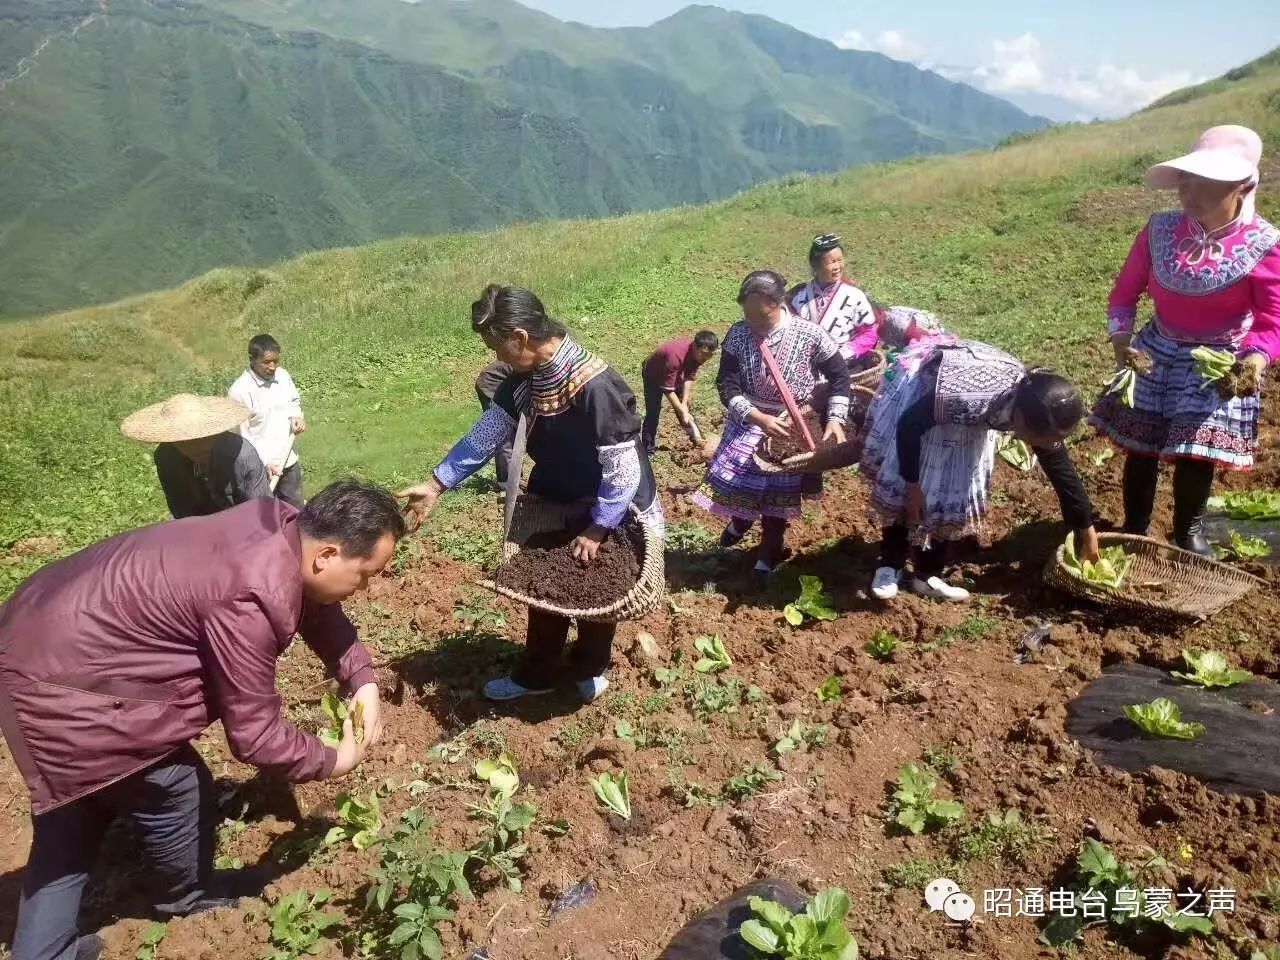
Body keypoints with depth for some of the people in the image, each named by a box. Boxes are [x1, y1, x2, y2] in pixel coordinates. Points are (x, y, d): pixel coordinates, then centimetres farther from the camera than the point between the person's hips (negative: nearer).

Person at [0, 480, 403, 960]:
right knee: (175, 791, 10)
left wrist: (363, 682, 1)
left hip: (48, 639, 9)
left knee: (75, 813, 22)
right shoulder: (252, 601, -32)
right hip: (62, 679, -9)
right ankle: (189, 898, 37)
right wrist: (333, 761, -5)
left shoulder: (284, 525, -5)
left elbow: (317, 609, 13)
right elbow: (254, 735, -23)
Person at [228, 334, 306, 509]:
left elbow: (294, 402, 16)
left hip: (289, 461, 6)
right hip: (261, 467, -6)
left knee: (296, 510, 20)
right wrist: (266, 462, -23)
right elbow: (240, 435, -17)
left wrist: (296, 417, -7)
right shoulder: (240, 391, -20)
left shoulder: (283, 375, -2)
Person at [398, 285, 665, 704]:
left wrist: (597, 531, -23)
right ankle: (537, 673, 38)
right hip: (554, 505, 6)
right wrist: (436, 484, -3)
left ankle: (590, 670, 41)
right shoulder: (524, 379, -10)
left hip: (609, 514, -6)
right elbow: (487, 432, -1)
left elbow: (624, 468, -30)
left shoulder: (596, 386, -34)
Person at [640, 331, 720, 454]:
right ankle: (648, 451, 0)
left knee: (684, 407, 12)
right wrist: (683, 411, -34)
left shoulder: (698, 353, -24)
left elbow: (690, 377, -12)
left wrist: (684, 403, -17)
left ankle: (696, 437, 28)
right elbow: (668, 389, -38)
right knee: (653, 413, -9)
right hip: (653, 376, -6)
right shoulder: (675, 356, -45)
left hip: (676, 374, 6)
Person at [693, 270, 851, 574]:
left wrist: (835, 419, -18)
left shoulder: (810, 335, -19)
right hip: (748, 423, 2)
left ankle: (770, 550, 39)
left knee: (778, 493, 12)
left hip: (792, 429, -2)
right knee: (731, 481, 6)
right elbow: (726, 385, -13)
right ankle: (740, 520, 43)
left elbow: (840, 377, -6)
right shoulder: (737, 334, -14)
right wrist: (758, 417, -27)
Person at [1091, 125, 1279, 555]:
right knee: (1140, 447, 8)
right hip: (1156, 353, 2)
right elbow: (1125, 292, -1)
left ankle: (1189, 530, 30)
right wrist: (1120, 336, -20)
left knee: (1197, 453, 3)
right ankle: (1134, 528, 28)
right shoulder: (1159, 231, -9)